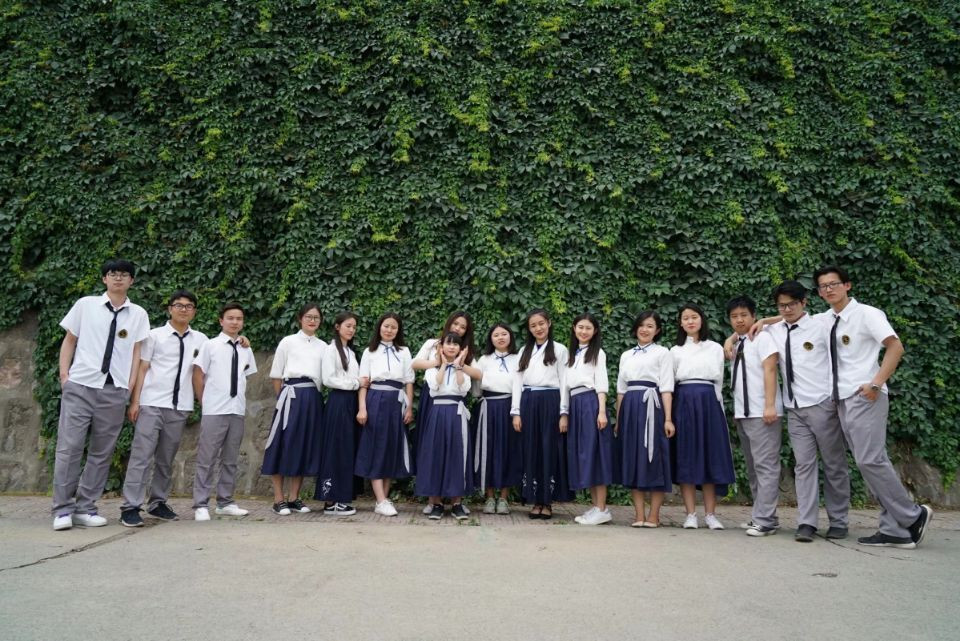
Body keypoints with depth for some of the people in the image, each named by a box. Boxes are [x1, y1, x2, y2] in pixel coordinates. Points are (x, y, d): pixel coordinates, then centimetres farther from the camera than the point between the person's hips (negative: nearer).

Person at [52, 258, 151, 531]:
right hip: (80, 385, -1)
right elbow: (69, 340, 10)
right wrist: (64, 374, 1)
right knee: (69, 447, -3)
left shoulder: (138, 314, 7)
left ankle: (85, 508, 15)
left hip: (115, 390, 1)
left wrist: (131, 386, 1)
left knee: (102, 452, 5)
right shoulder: (85, 305, 5)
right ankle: (63, 510, 6)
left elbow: (137, 351, 7)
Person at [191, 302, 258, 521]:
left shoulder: (246, 350, 9)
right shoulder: (210, 345, -2)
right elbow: (197, 376, 1)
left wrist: (240, 400, 9)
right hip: (214, 411, -4)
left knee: (230, 460, 11)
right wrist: (204, 402, 1)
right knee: (206, 459, 0)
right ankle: (200, 505, 6)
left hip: (237, 411, 4)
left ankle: (225, 502, 20)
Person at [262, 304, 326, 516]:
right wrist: (282, 398, 1)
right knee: (284, 445, -2)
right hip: (291, 395, -4)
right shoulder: (288, 342, 3)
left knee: (306, 447, 6)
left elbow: (325, 377, 12)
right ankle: (279, 499, 6)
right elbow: (276, 375, 4)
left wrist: (314, 394, 1)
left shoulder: (323, 347, 12)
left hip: (313, 399, 4)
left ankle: (294, 498, 15)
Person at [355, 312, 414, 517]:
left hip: (396, 403, 2)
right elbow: (363, 383, 2)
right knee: (375, 447, -4)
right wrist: (362, 408, -8)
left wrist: (409, 408, 3)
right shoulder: (370, 351, 8)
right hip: (375, 401, -2)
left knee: (392, 448, 4)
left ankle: (384, 498, 13)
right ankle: (381, 502, -4)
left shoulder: (404, 352, 12)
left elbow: (409, 382, 10)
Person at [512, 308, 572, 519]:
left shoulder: (559, 350, 3)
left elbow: (565, 382, -1)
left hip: (550, 403, -3)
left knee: (550, 451, 0)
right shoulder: (524, 351, 14)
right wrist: (516, 412, 2)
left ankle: (547, 502, 9)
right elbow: (517, 381, 10)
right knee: (531, 451, 4)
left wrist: (564, 413, -8)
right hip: (528, 404, 3)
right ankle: (535, 501, 12)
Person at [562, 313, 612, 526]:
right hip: (575, 406, 6)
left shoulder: (597, 353, 5)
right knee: (581, 455, 5)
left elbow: (601, 384, -3)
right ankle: (595, 506, 11)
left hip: (591, 404, -6)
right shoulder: (571, 355, 21)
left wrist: (602, 411, -14)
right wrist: (564, 413, 12)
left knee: (594, 452, -7)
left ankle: (602, 509, -4)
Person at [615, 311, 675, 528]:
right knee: (632, 459, 3)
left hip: (651, 407, -4)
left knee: (654, 459, -2)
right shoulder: (626, 355, 18)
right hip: (629, 409, 5)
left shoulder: (662, 353, 5)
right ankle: (639, 515, 8)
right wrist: (618, 419, 12)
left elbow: (666, 388, -3)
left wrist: (668, 419, -11)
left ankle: (653, 516, 5)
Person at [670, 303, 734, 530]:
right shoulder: (676, 351, 10)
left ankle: (710, 514, 5)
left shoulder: (715, 348, 12)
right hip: (683, 403, 0)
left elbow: (719, 380, 12)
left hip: (709, 403, 1)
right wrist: (669, 413, -4)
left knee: (710, 457, 0)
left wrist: (710, 401, 5)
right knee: (686, 457, -2)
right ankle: (691, 514, 1)